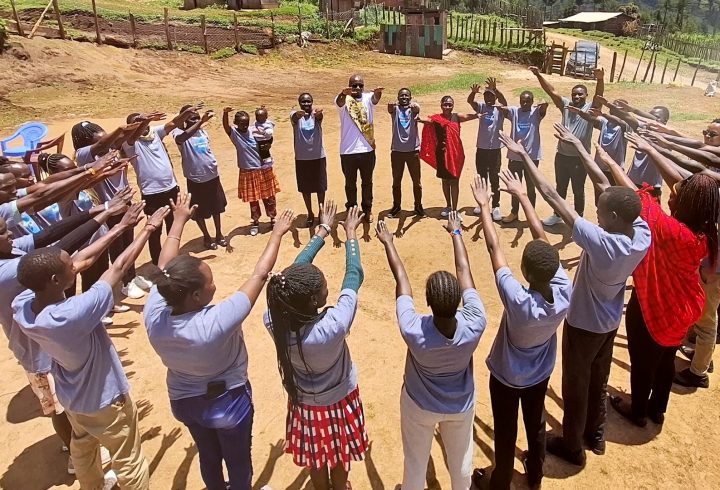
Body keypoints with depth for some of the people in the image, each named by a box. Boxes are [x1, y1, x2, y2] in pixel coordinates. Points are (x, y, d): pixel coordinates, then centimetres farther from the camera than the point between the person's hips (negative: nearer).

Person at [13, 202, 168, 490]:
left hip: (71, 397, 8)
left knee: (82, 449, 33)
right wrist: (149, 229, -17)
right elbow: (119, 267, -31)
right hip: (104, 400, -8)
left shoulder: (21, 306, -21)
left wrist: (121, 227, -9)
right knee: (129, 463, 16)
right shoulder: (72, 315, -42)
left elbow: (81, 261, -14)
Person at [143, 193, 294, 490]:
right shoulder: (217, 323, -39)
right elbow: (259, 276, -30)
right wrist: (277, 234, -16)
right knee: (238, 462, 23)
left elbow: (164, 267, -8)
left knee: (208, 457, 30)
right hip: (227, 402, -5)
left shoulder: (153, 315, -25)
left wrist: (179, 220, 4)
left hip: (183, 401, 5)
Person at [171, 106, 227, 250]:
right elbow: (182, 138, -40)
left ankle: (219, 234, 33)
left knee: (217, 207, 16)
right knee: (200, 211, 9)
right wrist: (201, 121, -47)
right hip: (196, 179, -5)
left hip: (213, 175, 5)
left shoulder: (203, 132, 4)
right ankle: (206, 237, 28)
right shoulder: (179, 133, -14)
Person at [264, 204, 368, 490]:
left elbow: (296, 271, -18)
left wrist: (323, 230, -7)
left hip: (303, 403, 3)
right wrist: (350, 234, -12)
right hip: (337, 402, -3)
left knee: (315, 460, 30)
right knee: (339, 458, 28)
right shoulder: (334, 327, -41)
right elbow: (354, 275, -28)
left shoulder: (274, 321, -30)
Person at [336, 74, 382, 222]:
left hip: (367, 149, 2)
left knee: (367, 182, 14)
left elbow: (375, 99, -21)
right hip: (348, 150, -1)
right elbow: (339, 102, -26)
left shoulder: (368, 98, 2)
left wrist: (378, 92, -46)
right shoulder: (344, 99, -3)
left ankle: (367, 209, 28)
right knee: (350, 183, 12)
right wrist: (343, 93, -51)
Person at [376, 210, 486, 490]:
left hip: (420, 406, -2)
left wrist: (388, 243, -8)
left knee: (415, 462, 24)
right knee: (461, 459, 29)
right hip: (461, 405, 2)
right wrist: (456, 232, -6)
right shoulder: (475, 325, -35)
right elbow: (464, 272, -21)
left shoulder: (414, 331, -39)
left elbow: (401, 279, -23)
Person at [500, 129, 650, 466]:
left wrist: (523, 155, -30)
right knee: (598, 381, 27)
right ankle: (596, 435, 49)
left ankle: (572, 447, 37)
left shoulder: (600, 242, -38)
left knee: (575, 387, 15)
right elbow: (604, 184, -12)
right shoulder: (643, 233, -19)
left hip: (583, 324, -7)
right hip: (610, 321, 7)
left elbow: (553, 197, -36)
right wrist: (577, 145, -6)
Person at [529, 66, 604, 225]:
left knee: (578, 190, 9)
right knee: (560, 188, 17)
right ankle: (557, 215, 33)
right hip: (562, 155, 4)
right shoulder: (566, 105, 3)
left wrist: (600, 80, -44)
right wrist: (539, 75, -12)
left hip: (580, 158, -4)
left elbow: (599, 96, -25)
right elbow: (551, 91, -2)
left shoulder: (590, 108, -6)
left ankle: (578, 218, 24)